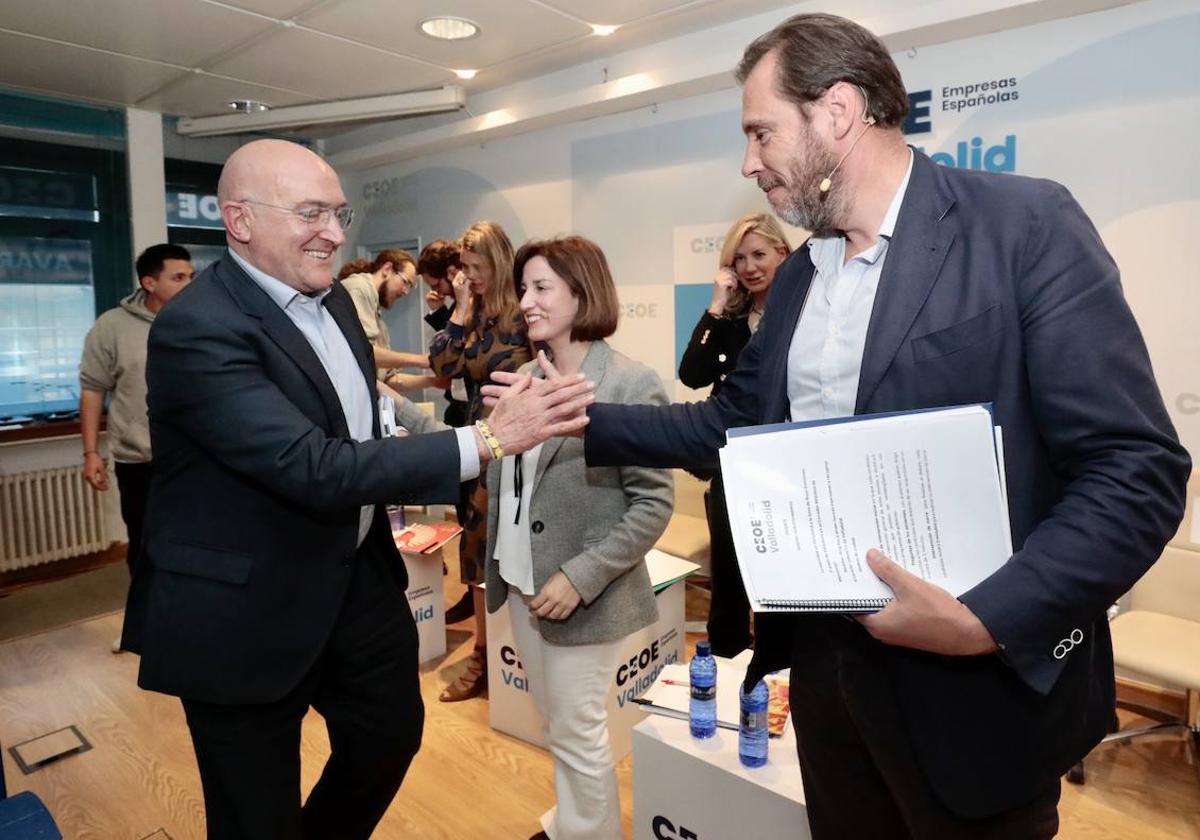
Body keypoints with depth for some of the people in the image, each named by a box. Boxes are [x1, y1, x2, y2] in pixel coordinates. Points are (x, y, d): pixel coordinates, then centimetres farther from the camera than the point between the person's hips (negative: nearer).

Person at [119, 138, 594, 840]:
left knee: (394, 732, 22)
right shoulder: (198, 328, -24)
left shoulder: (332, 298, 3)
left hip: (357, 575, 8)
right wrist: (489, 439, -35)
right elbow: (315, 468, -33)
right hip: (246, 611, -7)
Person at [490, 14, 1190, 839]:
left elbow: (1136, 467, -16)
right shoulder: (798, 275, 7)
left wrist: (986, 619, -25)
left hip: (981, 674, -5)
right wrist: (577, 418, 3)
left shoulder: (1024, 224, -13)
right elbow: (729, 425, 10)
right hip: (823, 653, 6)